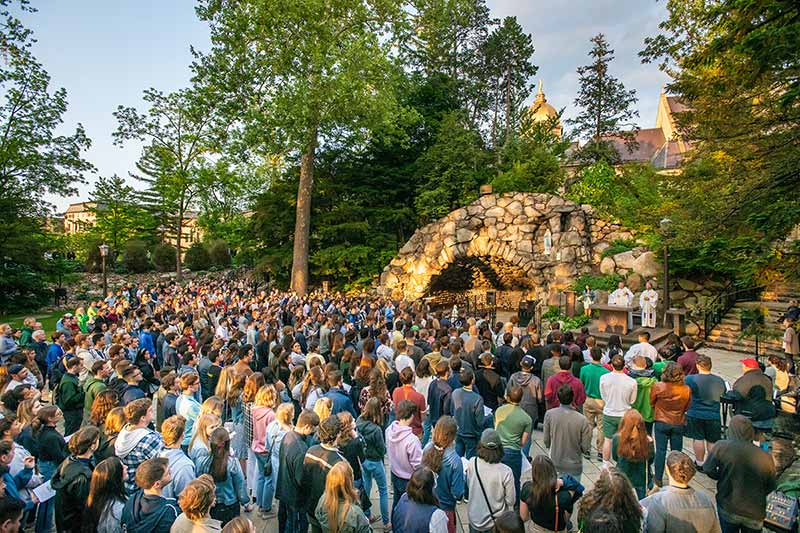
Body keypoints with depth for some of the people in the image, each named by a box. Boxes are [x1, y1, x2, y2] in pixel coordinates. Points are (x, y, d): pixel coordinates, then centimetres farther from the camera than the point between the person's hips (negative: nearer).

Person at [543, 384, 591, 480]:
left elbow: (546, 441, -5)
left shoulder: (549, 414, -15)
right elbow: (585, 448, -11)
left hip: (555, 464, 2)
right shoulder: (582, 419, -20)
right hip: (574, 466, -2)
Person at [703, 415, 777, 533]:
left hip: (727, 509, -1)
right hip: (755, 514, 1)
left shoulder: (721, 447, -21)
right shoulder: (766, 458, -16)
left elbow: (708, 470, -13)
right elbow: (770, 488, -2)